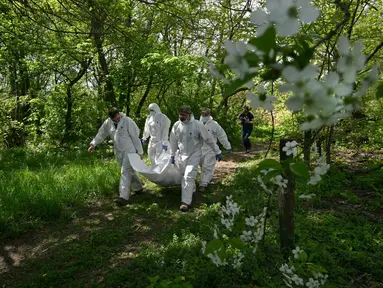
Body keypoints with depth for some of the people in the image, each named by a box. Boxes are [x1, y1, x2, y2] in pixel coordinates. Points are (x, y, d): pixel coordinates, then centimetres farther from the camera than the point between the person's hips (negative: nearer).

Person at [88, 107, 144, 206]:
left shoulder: (127, 121, -16)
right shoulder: (107, 123, -1)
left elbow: (135, 137, -14)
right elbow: (101, 134, 13)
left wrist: (140, 152, -12)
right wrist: (93, 144, 4)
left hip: (129, 151, -6)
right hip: (118, 152, 6)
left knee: (125, 172, -13)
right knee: (130, 171, 17)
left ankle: (124, 197, -15)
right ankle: (138, 188, 36)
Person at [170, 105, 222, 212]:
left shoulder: (198, 125, -17)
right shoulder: (176, 125, -6)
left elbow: (209, 139, -10)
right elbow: (173, 141, 7)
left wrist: (217, 152, -5)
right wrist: (172, 155, 12)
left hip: (194, 155, -5)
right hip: (182, 155, 5)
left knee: (189, 177, -13)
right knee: (185, 176, 20)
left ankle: (186, 201, -8)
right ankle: (192, 189, 48)